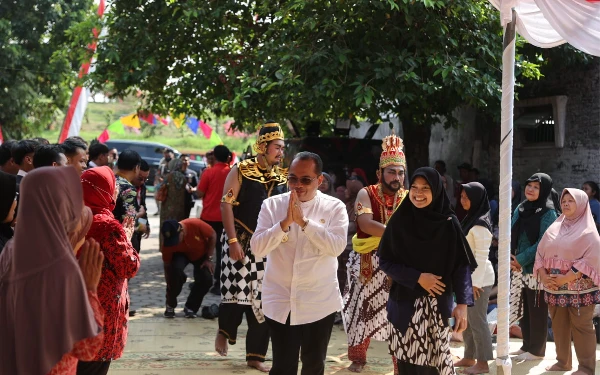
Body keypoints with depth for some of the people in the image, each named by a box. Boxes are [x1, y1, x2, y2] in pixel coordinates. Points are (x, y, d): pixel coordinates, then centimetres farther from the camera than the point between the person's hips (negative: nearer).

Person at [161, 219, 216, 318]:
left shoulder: (196, 224, -39)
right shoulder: (168, 243, -32)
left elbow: (213, 236, -21)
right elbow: (167, 266, -20)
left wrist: (209, 259, -19)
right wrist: (170, 286, -20)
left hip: (201, 254, 1)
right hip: (181, 254, -1)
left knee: (206, 279, -21)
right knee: (176, 270, -32)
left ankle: (191, 307, 2)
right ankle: (170, 306, -12)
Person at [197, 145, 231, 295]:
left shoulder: (209, 172, -10)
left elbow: (199, 194, -7)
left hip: (208, 216, -1)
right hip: (225, 218, 1)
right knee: (221, 251, 6)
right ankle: (218, 284, 3)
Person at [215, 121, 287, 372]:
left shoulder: (283, 177, 8)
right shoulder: (241, 171, -5)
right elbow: (226, 205, -10)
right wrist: (233, 241, -17)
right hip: (241, 241, -4)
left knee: (262, 298, 3)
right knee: (237, 290, -14)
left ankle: (256, 355, 12)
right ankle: (224, 331, 15)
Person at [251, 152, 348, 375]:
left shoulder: (334, 207, -3)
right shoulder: (272, 205, 0)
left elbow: (337, 247, -17)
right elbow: (257, 249, -9)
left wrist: (304, 221, -22)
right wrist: (285, 223, -21)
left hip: (319, 302, 0)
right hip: (280, 301, 0)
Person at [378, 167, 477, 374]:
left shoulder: (448, 223, -2)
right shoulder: (399, 221, 1)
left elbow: (462, 265, -3)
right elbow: (385, 261, 2)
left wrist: (462, 304, -12)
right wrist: (417, 277, -9)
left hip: (438, 303, 0)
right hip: (406, 301, 1)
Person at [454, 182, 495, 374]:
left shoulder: (480, 224, -15)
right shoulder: (470, 219, 12)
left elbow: (482, 255, -18)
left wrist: (476, 282, -18)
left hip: (479, 279, -9)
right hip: (467, 277, 9)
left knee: (477, 320, -3)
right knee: (466, 319, 14)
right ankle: (469, 357, 23)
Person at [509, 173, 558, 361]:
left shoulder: (548, 213, -11)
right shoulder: (520, 208, 9)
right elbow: (512, 235, 10)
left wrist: (521, 259, -16)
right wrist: (510, 257, -6)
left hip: (536, 268, -7)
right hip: (518, 267, 7)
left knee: (536, 309, 2)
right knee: (522, 308, 13)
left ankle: (536, 350, 11)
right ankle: (527, 345, 25)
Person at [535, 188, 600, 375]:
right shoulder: (554, 228, 12)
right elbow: (540, 253, 10)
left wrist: (566, 278, -19)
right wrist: (543, 276, -7)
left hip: (579, 288, -5)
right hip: (554, 287, 5)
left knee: (582, 327, -3)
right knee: (558, 326, 10)